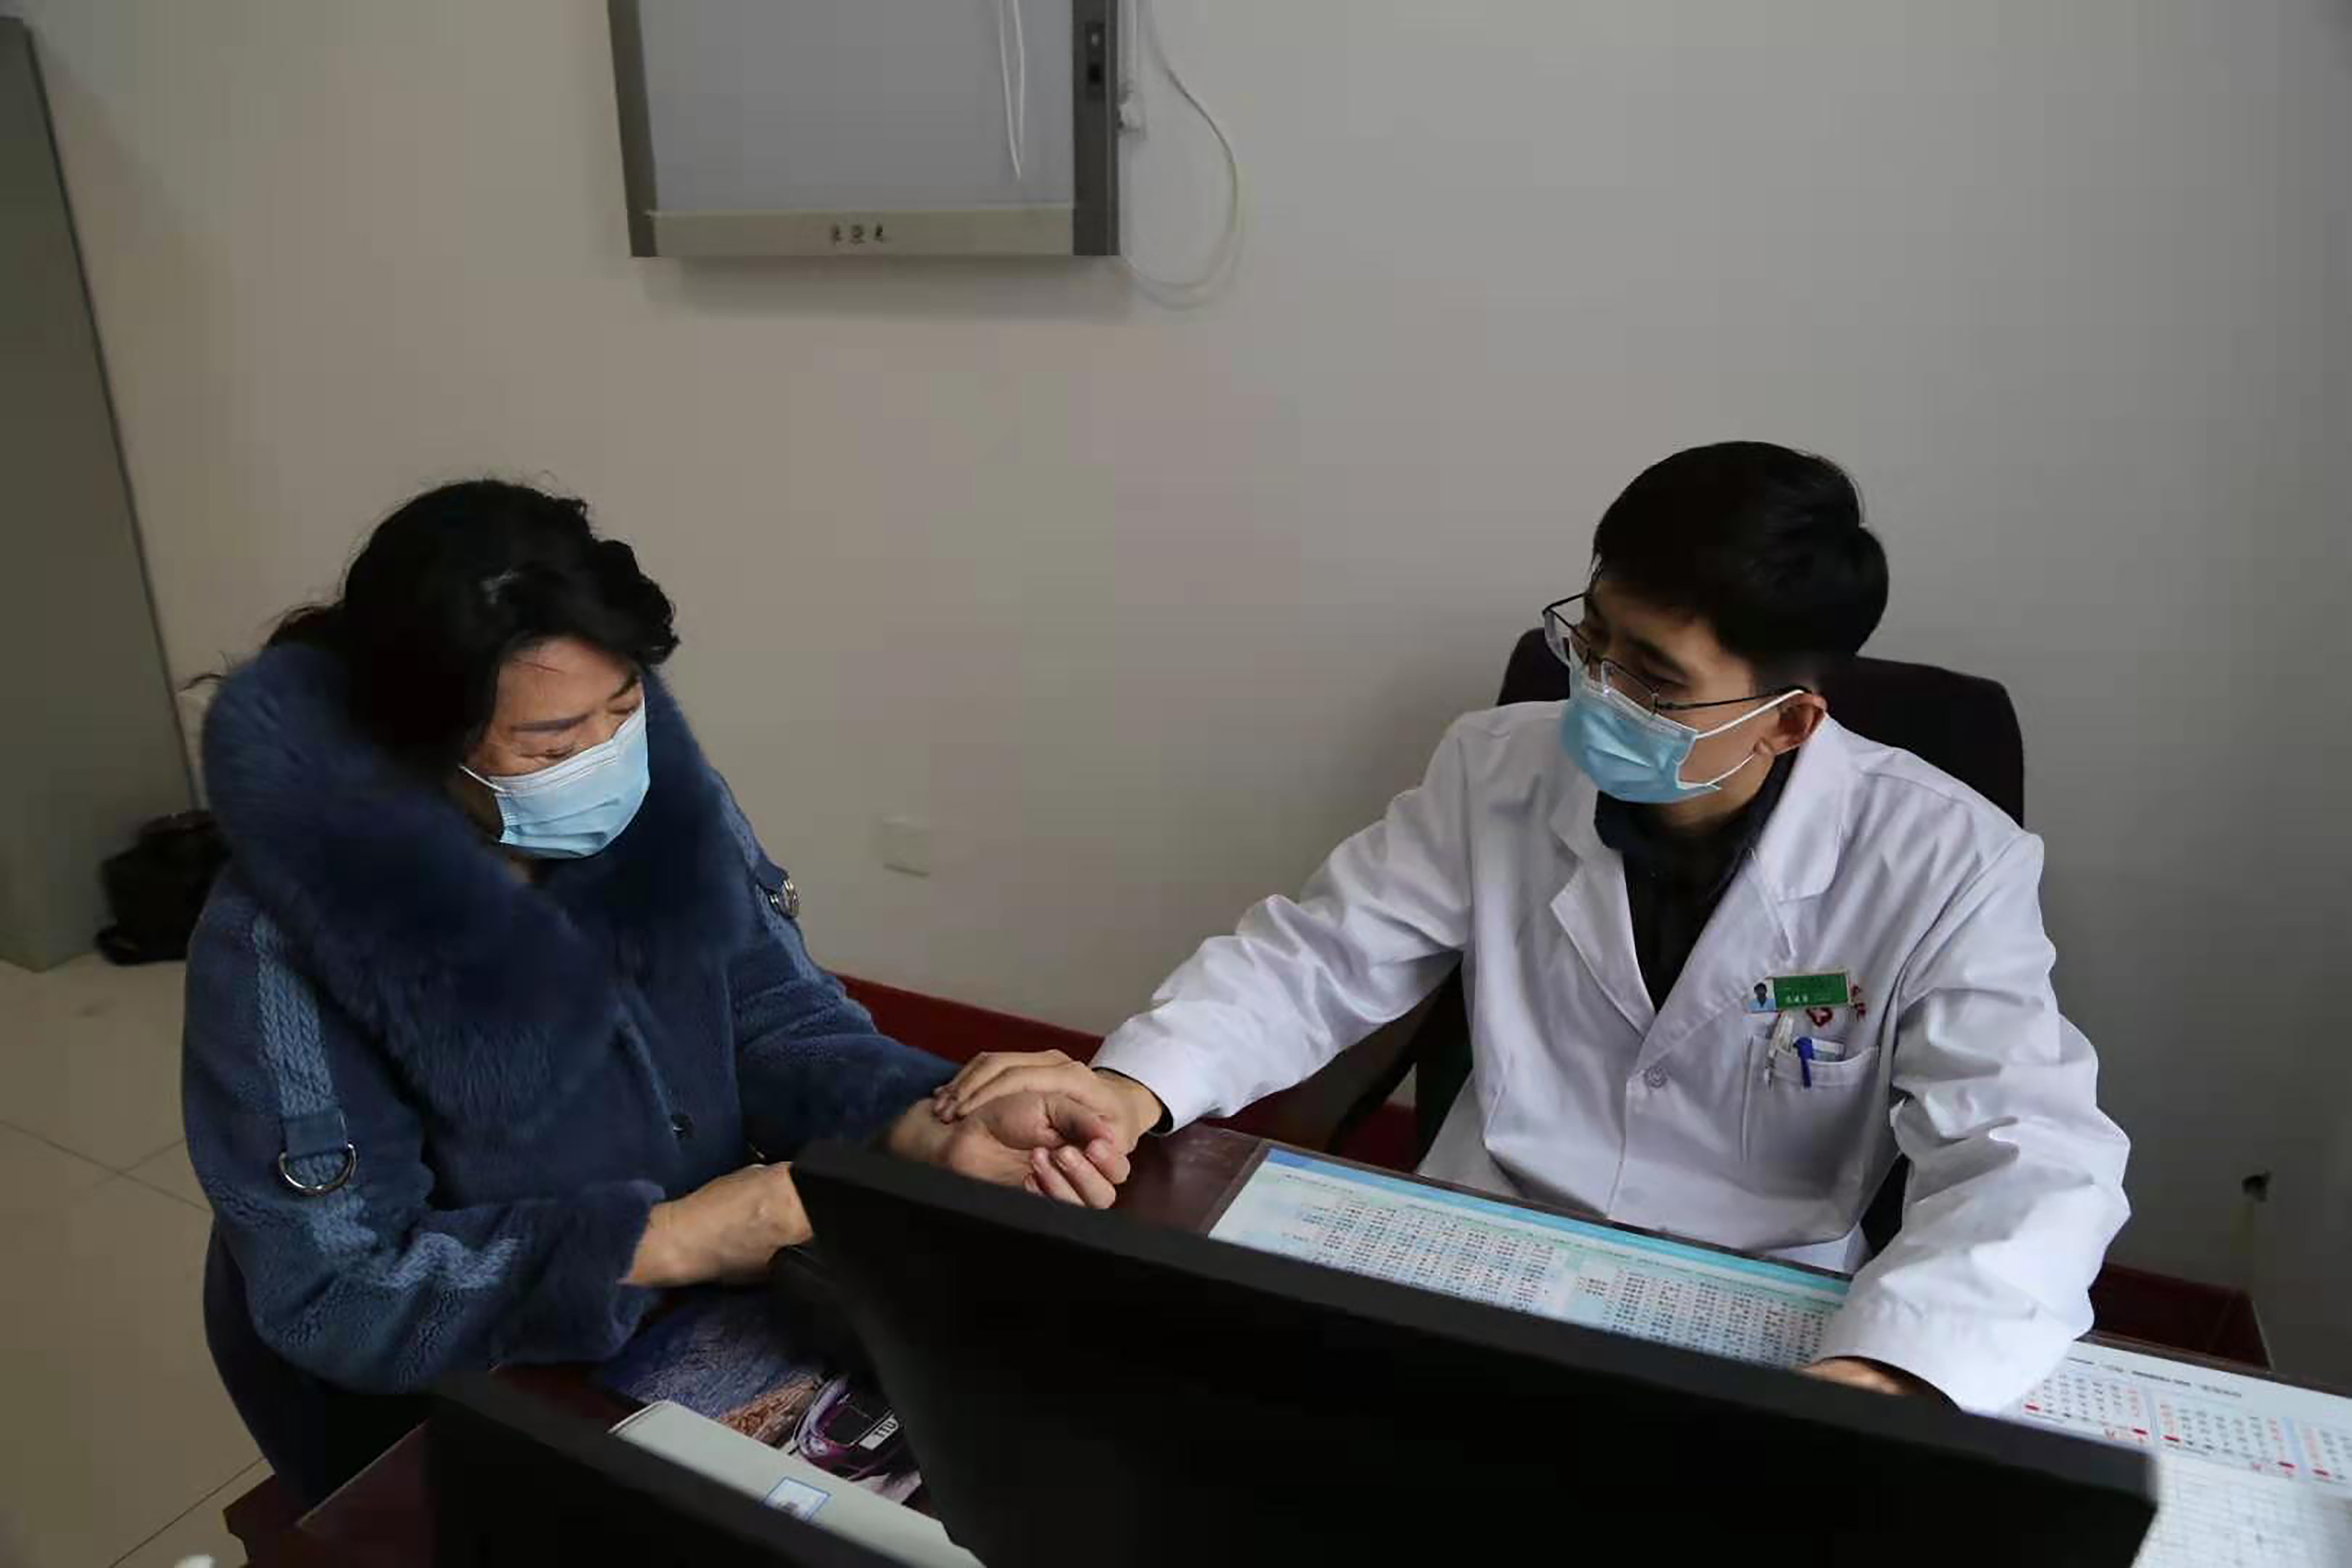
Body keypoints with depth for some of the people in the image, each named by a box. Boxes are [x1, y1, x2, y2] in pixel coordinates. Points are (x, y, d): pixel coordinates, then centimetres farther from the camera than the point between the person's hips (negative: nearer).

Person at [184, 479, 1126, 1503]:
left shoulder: (655, 793, -10)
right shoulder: (282, 947, -24)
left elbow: (774, 1021, -7)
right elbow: (335, 1295, -21)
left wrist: (943, 1135, -25)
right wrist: (661, 1242, -27)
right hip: (449, 1430, -3)